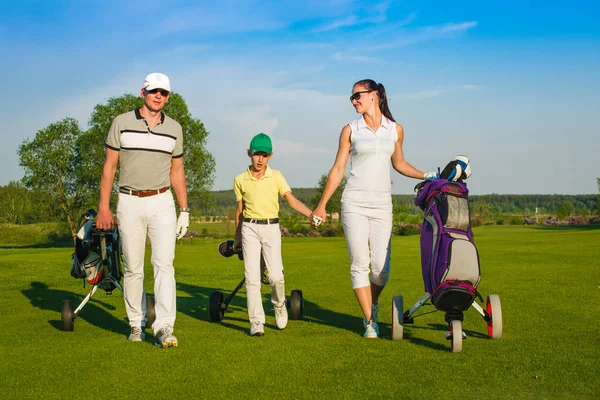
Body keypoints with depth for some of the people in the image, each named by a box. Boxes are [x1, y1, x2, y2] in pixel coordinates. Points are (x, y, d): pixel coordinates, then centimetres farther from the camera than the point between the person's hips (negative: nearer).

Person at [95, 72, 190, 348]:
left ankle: (164, 328, -13)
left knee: (164, 263, -11)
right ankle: (136, 324, 19)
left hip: (162, 203, 1)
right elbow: (109, 166, 2)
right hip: (130, 203, -1)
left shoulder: (174, 128, 6)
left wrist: (184, 210, 9)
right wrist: (103, 208, -3)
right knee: (133, 268, 5)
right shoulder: (122, 123, 1)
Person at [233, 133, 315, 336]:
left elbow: (292, 200, -5)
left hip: (271, 228, 0)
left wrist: (311, 214, -21)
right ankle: (256, 322, 1)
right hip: (249, 228, 0)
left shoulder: (276, 176, 1)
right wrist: (237, 237, 21)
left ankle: (279, 306, 24)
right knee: (252, 277, -5)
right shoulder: (240, 180, 4)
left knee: (276, 275, -6)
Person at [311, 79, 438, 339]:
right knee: (360, 264, -3)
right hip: (354, 203, -1)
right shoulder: (350, 130, 5)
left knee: (381, 267, -3)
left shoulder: (395, 130, 9)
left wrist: (427, 176, 9)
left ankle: (373, 305, 28)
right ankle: (370, 321, 7)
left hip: (382, 205, 1)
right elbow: (337, 170, 7)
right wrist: (322, 205, 6)